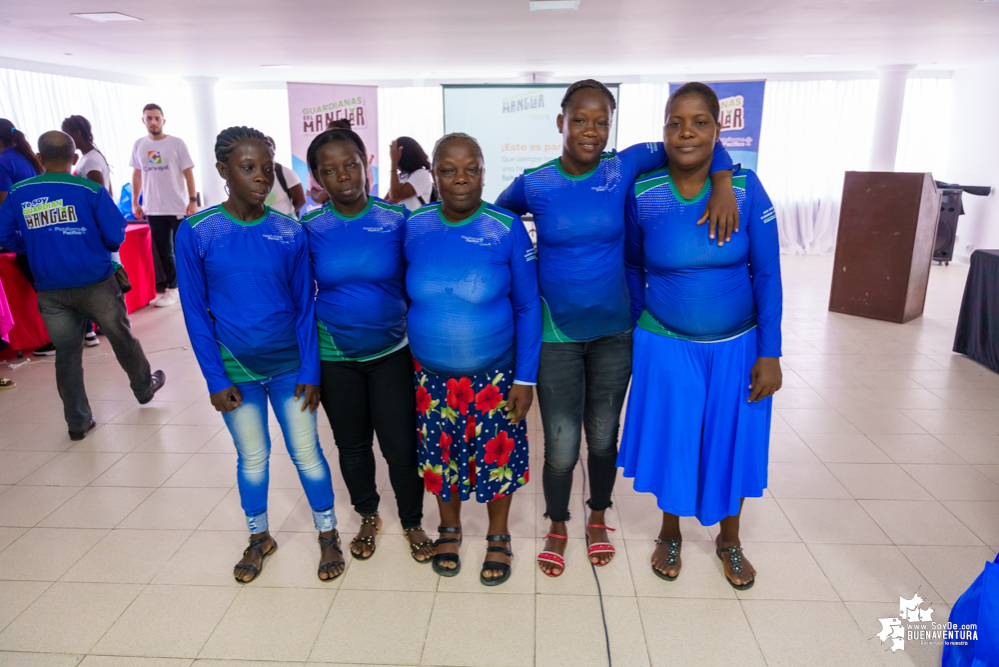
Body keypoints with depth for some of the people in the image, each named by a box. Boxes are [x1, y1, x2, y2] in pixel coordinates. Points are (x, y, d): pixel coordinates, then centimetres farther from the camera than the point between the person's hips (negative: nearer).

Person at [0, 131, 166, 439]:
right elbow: (116, 235, -10)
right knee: (122, 339, 17)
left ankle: (78, 421, 17)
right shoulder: (90, 190, -9)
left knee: (67, 353, 10)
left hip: (50, 291, 3)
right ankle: (144, 388, 37)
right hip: (95, 284, -2)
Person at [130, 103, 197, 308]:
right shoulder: (139, 145, 8)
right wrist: (135, 202, 10)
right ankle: (172, 287, 18)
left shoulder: (177, 143, -3)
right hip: (153, 210, 4)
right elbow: (137, 174, 14)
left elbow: (188, 173, -5)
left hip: (178, 208, -4)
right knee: (164, 252, 8)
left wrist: (193, 200, -12)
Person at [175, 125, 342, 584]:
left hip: (290, 367, 0)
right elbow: (195, 311, -5)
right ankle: (259, 538, 37)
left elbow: (305, 305, -2)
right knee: (252, 457, 15)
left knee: (306, 452, 9)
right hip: (237, 371, 0)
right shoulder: (196, 233, -9)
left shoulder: (291, 232, -6)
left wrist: (310, 370, -4)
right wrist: (215, 379, -6)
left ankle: (328, 535, 29)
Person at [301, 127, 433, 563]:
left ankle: (413, 523, 27)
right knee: (352, 444, 16)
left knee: (401, 445, 2)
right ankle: (368, 517, 40)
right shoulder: (310, 229, -5)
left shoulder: (396, 220, -8)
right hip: (334, 358, 2)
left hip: (391, 352, -1)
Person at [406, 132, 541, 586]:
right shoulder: (413, 230, -5)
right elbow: (402, 298, 6)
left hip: (494, 374, -2)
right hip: (431, 375, 2)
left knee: (497, 454, 10)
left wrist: (525, 378, -9)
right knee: (440, 453, 16)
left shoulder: (507, 229, -12)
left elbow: (527, 307, -8)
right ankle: (449, 528, 43)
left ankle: (498, 537, 37)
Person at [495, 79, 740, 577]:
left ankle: (598, 518, 44)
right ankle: (557, 527, 33)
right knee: (561, 448, 3)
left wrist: (722, 184, -19)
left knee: (603, 438, 16)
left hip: (613, 333, 2)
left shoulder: (625, 168, -7)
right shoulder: (533, 185, -8)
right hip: (556, 335, -1)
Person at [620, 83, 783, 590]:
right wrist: (636, 332, 8)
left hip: (736, 346, 1)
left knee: (732, 440, 14)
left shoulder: (746, 188, -11)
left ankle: (729, 539, 40)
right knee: (670, 439, 11)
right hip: (666, 345, 0)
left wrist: (769, 354, -8)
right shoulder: (642, 195, -10)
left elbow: (767, 275, -7)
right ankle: (670, 533, 38)